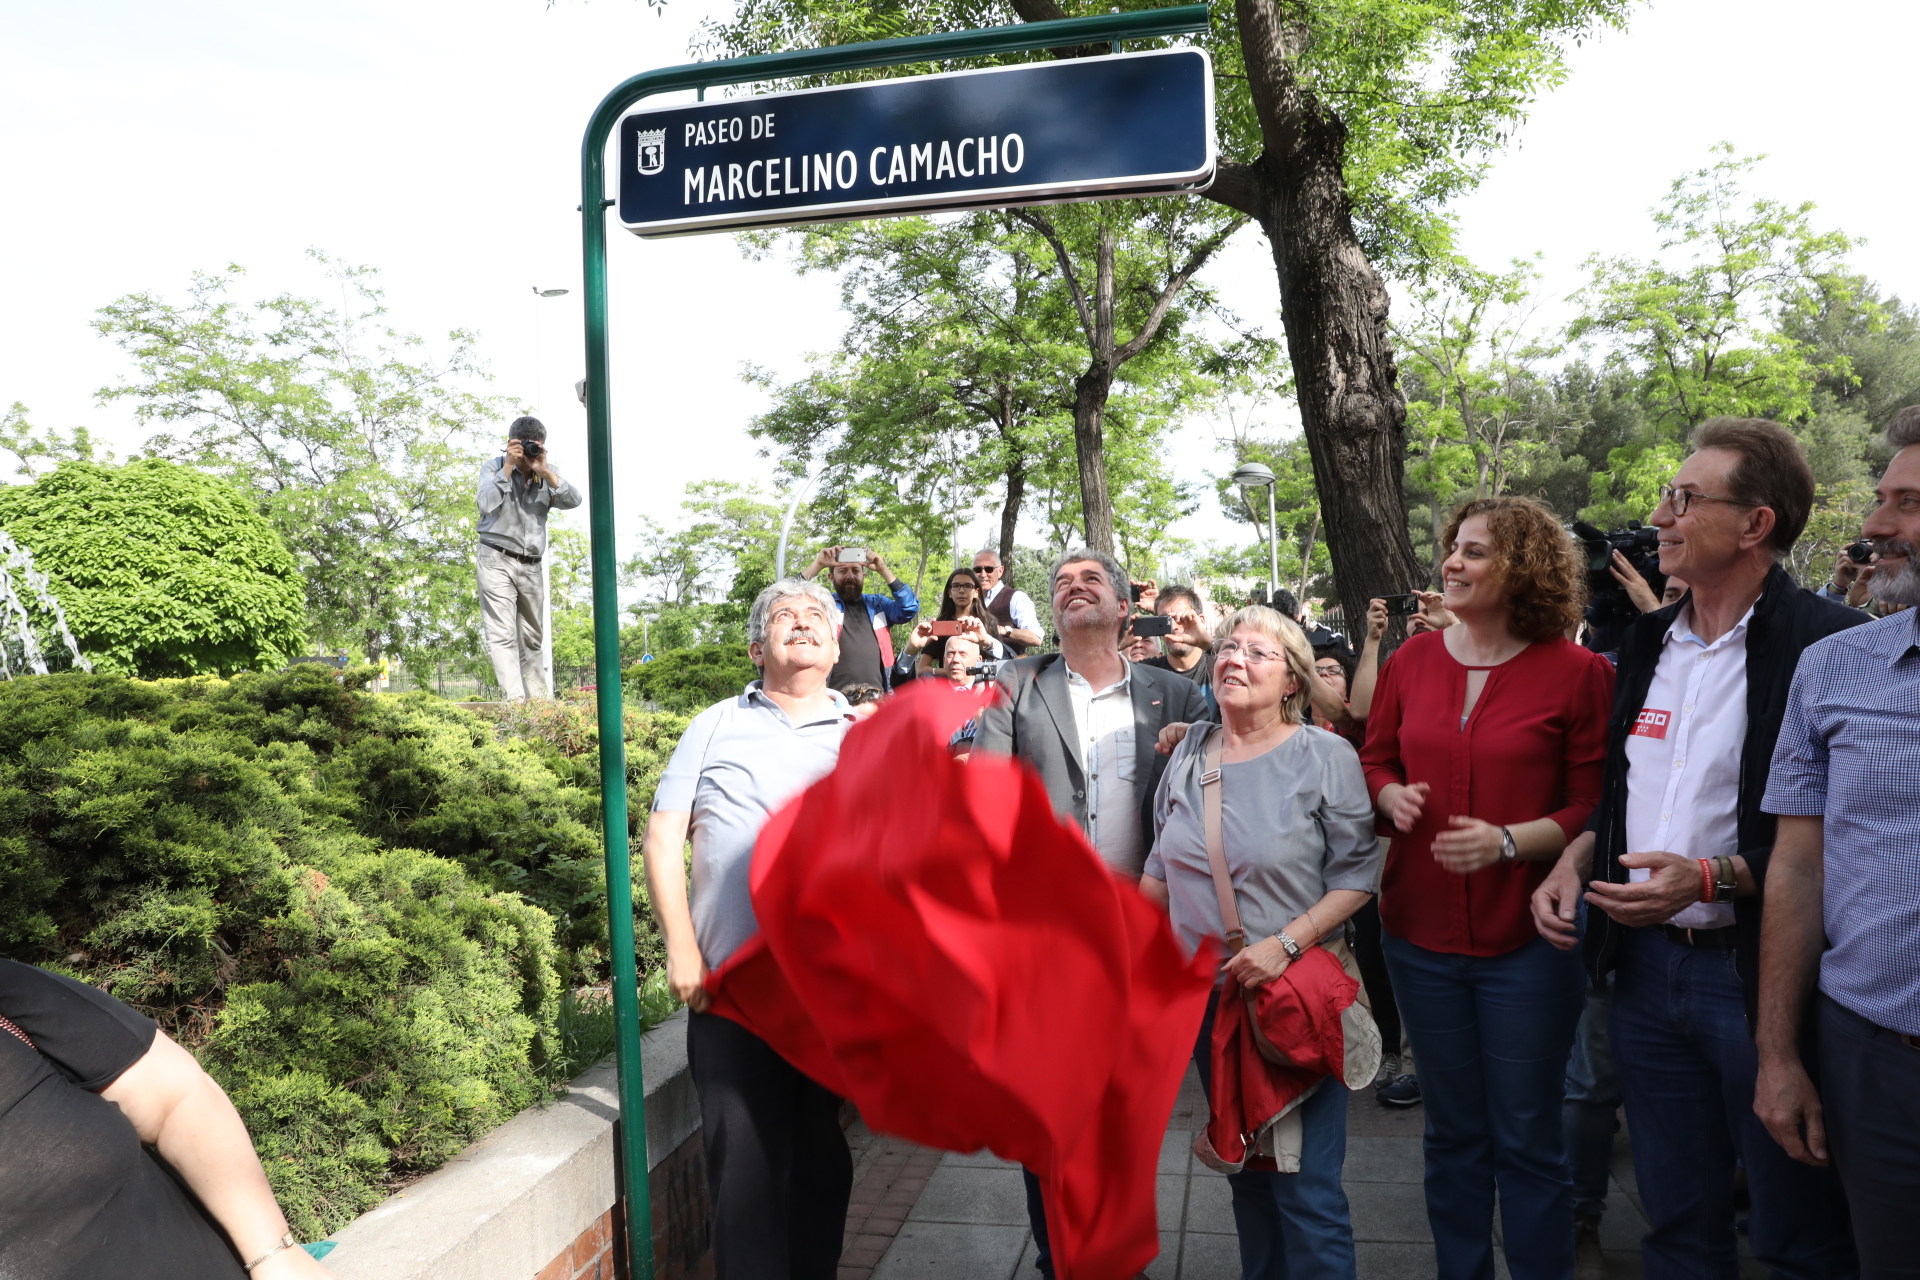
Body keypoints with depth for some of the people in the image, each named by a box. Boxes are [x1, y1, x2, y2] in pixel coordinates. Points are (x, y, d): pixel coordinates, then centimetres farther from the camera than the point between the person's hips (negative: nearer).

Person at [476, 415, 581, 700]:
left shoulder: (547, 473, 9)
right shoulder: (493, 467, 2)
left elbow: (574, 501, -7)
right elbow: (486, 504, -15)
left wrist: (545, 471, -15)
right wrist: (508, 468, -16)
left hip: (531, 566, 4)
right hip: (497, 561, -4)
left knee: (533, 638, 9)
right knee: (502, 635, -12)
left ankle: (538, 698, 15)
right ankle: (514, 699, -20)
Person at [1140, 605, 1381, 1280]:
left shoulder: (1326, 757, -9)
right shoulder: (1188, 753, 5)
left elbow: (1357, 875, -11)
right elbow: (1162, 868, 15)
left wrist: (1286, 944, -21)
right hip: (1206, 994, 5)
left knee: (1305, 1191, -1)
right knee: (1243, 1172, 17)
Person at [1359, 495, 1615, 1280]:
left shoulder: (1578, 672, -8)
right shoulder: (1412, 661, 4)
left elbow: (1595, 807, -7)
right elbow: (1375, 761, 13)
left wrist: (1507, 840, -21)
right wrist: (1391, 796, -8)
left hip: (1527, 940, -3)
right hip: (1422, 932, 4)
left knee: (1528, 1140, 8)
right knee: (1452, 1133, 18)